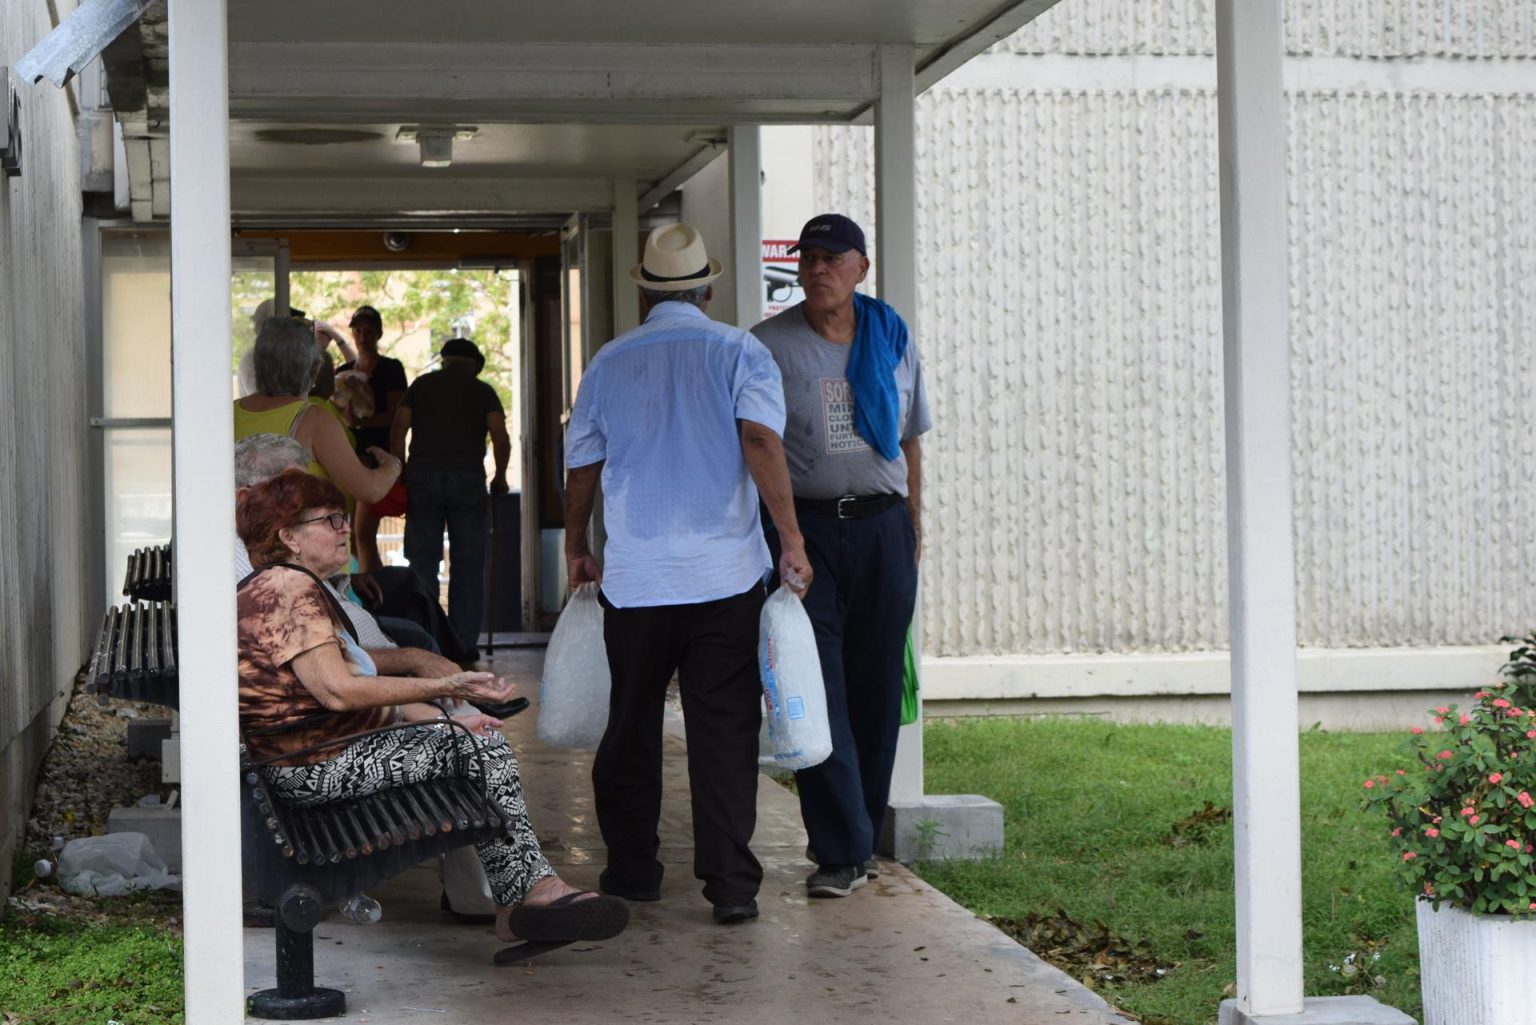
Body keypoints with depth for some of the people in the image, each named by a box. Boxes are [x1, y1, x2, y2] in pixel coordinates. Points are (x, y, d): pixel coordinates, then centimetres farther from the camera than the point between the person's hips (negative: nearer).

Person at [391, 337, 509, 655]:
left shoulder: (421, 385, 13)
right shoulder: (482, 391, 9)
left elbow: (398, 431, 3)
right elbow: (501, 438, -2)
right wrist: (500, 478, 9)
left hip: (422, 476, 1)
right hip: (468, 477, -1)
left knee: (422, 562, 3)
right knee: (468, 565, 3)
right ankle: (464, 646, 1)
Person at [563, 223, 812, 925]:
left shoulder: (609, 363, 8)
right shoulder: (739, 353, 0)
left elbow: (581, 466, 13)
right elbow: (761, 442, -14)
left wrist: (576, 549, 27)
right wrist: (791, 540, -10)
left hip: (633, 580, 2)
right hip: (725, 576, -2)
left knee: (631, 726, 15)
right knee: (724, 729, 0)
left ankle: (631, 869, 21)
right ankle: (730, 885, -2)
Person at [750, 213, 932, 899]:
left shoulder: (892, 340, 11)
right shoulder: (767, 346, 0)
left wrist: (912, 531, 15)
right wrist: (776, 536, -9)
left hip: (882, 527, 3)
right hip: (806, 527, -3)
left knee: (877, 688, 6)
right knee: (818, 689, -9)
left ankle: (861, 839, 17)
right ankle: (841, 851, -9)